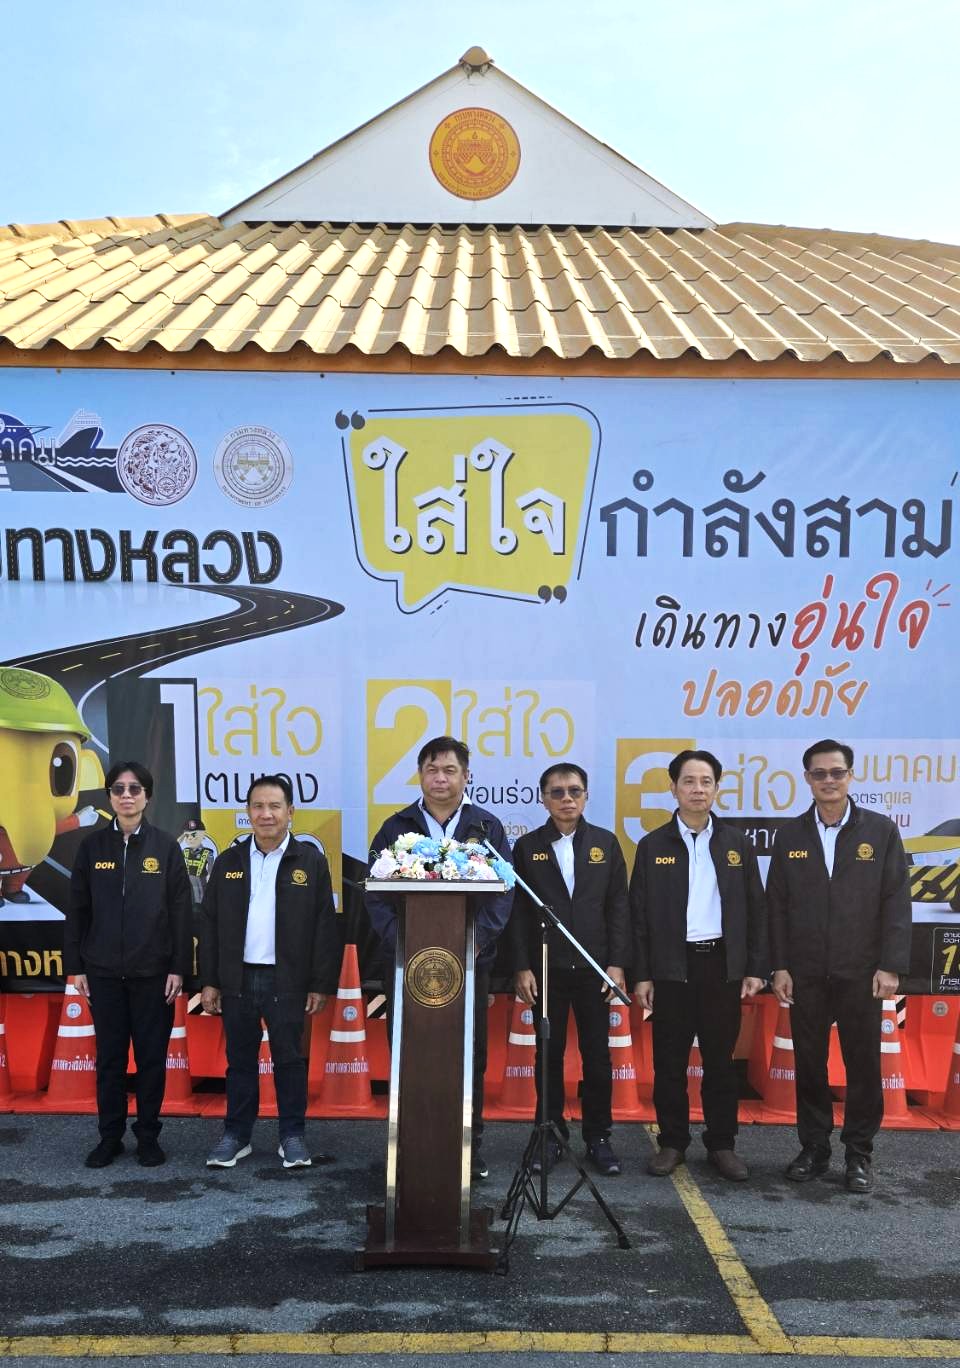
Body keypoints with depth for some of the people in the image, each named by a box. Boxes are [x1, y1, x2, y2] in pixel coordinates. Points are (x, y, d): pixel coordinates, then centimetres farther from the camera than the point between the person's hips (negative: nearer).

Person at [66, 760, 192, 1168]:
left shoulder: (165, 846, -2)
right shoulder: (92, 846, 2)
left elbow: (181, 911, -2)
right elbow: (78, 910, 5)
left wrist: (179, 967, -7)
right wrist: (74, 965, 2)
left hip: (153, 971, -1)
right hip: (104, 971, 1)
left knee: (152, 1056, 5)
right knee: (109, 1057, 8)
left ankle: (148, 1137, 18)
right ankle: (109, 1137, 20)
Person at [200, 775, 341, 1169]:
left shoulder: (311, 861, -2)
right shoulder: (228, 862, 6)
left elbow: (325, 927, -2)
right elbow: (210, 924, 8)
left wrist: (322, 984, -6)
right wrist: (209, 981, 4)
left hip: (287, 980, -2)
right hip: (238, 978, 3)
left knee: (290, 1060, 6)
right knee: (240, 1061, 11)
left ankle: (293, 1136, 19)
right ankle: (236, 1135, 23)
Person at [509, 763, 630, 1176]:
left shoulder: (606, 843, 5)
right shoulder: (527, 847, 2)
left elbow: (618, 906, 3)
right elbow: (518, 911, 1)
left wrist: (617, 963, -3)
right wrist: (521, 967, -5)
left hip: (594, 968, 1)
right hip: (546, 968, -1)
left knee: (597, 1055, 6)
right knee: (549, 1055, 6)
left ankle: (598, 1137, 18)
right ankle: (550, 1136, 17)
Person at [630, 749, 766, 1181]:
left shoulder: (736, 843, 7)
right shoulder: (653, 845, 2)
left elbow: (755, 910, 8)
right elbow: (639, 915, 2)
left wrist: (755, 968, 2)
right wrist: (641, 975, -3)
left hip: (722, 964, 1)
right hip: (672, 967, -1)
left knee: (720, 1060, 7)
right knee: (669, 1061, 5)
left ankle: (721, 1145, 18)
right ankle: (672, 1142, 18)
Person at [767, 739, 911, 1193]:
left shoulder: (881, 831, 0)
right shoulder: (789, 835, 4)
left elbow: (896, 903, -2)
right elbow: (777, 906, 4)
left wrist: (890, 965, -8)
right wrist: (779, 966, -1)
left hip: (860, 973, -1)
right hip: (806, 974, 1)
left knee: (863, 1065, 6)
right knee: (809, 1065, 8)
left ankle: (859, 1155, 19)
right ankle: (814, 1149, 21)